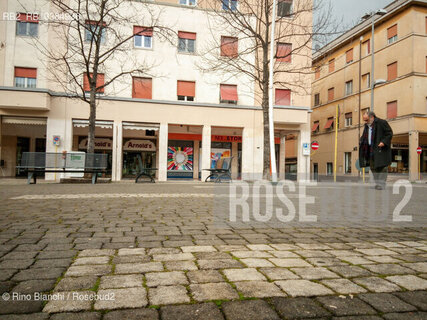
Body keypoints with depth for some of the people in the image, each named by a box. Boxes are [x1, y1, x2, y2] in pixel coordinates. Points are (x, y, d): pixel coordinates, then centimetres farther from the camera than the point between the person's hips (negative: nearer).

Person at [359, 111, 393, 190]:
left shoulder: (382, 123, -8)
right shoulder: (367, 125, 13)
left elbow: (389, 133, -8)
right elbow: (364, 136, 22)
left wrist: (384, 142, -21)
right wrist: (361, 142, 4)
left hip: (381, 149, -7)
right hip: (371, 149, 7)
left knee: (382, 167, -7)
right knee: (373, 167, 8)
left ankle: (381, 184, -5)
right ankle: (377, 183, 16)